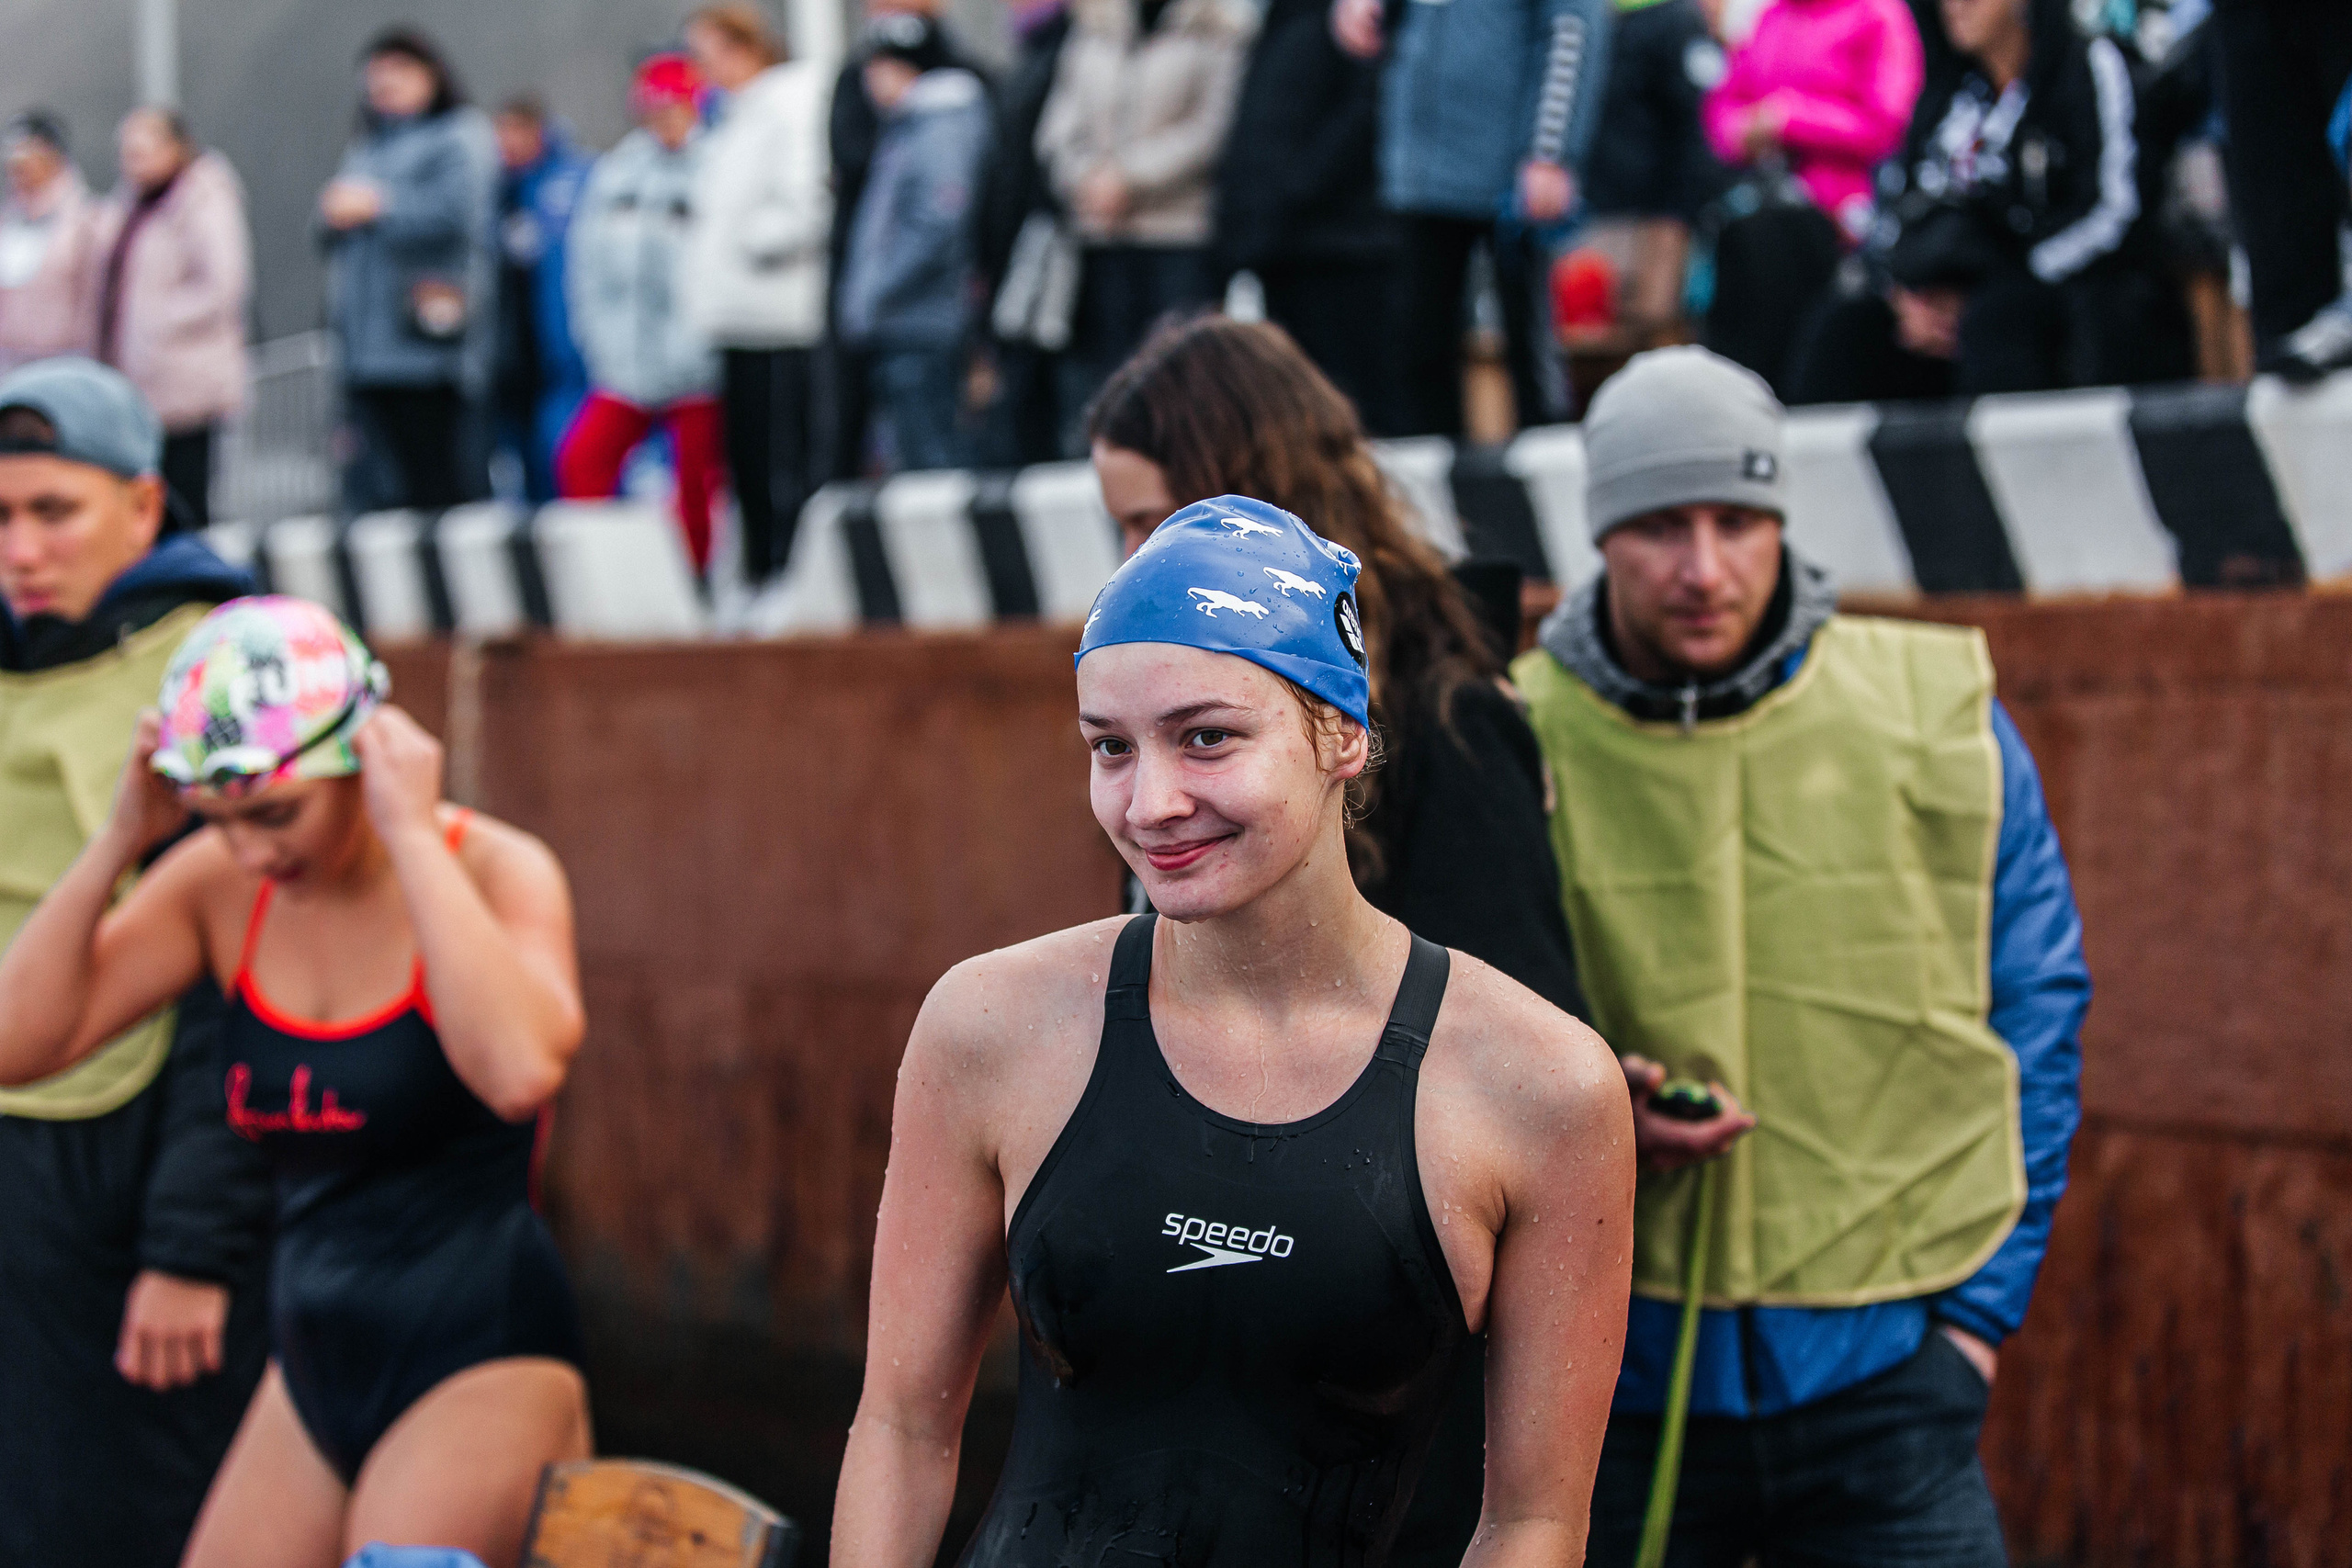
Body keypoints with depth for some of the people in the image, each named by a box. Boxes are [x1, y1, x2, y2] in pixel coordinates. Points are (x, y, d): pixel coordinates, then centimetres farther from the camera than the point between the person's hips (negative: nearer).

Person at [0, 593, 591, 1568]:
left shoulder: (497, 871, -11)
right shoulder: (217, 886, 2)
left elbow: (522, 1067, -32)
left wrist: (415, 837, -26)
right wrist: (119, 841, -10)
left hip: (480, 1360, -6)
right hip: (317, 1367, 6)